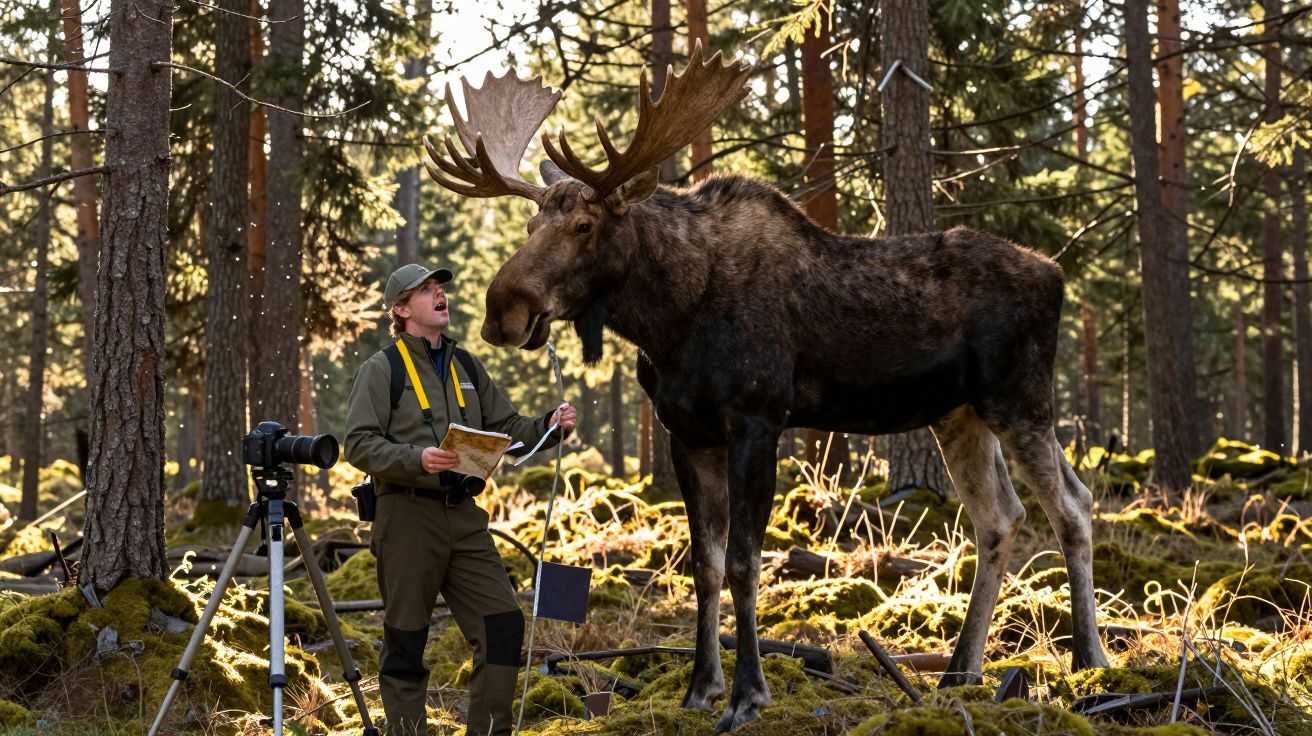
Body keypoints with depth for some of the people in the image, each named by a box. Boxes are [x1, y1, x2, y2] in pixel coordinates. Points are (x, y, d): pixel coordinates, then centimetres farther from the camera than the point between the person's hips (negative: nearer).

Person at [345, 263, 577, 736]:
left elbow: (505, 427, 20)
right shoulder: (382, 369, 0)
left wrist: (549, 426, 0)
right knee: (405, 644, 0)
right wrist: (417, 458, -24)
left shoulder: (465, 366, 18)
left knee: (503, 623, -3)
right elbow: (359, 445, -8)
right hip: (408, 515, -5)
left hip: (463, 515, 5)